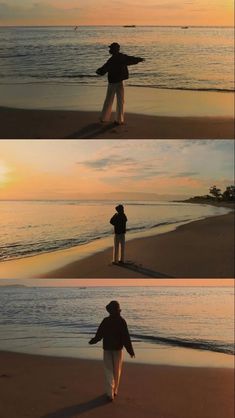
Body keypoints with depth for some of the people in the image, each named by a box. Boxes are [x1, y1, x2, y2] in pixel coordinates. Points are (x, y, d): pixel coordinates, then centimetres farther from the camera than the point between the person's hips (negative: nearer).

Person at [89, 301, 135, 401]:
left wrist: (92, 341, 17)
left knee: (109, 371, 3)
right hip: (118, 348, 0)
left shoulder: (105, 321, -9)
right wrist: (130, 350, -7)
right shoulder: (121, 321, -11)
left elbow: (99, 334, -3)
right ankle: (115, 390, 25)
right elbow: (126, 337, -13)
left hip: (107, 348, 0)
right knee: (117, 370, 16)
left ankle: (110, 393, -4)